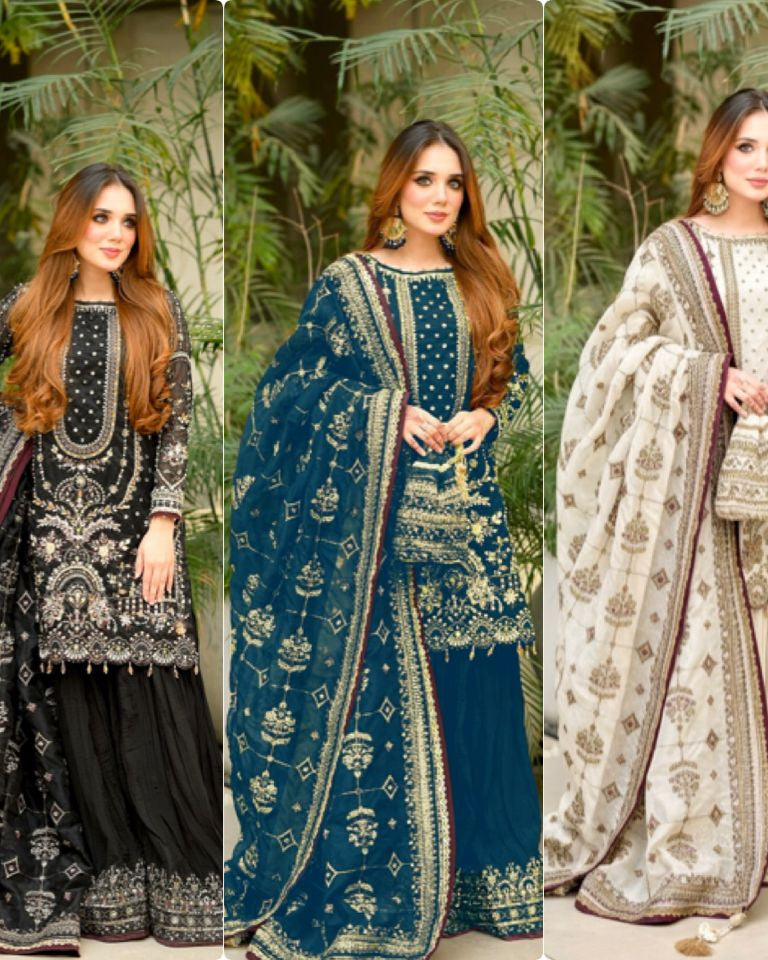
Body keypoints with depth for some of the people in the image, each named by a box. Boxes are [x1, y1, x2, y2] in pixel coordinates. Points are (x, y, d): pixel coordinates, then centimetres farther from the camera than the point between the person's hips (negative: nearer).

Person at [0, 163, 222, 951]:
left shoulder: (158, 314, 6)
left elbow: (175, 425, 1)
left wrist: (163, 522, -7)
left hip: (132, 525, -1)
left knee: (148, 702, -5)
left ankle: (173, 886, 1)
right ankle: (71, 889, 9)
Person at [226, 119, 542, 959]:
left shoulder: (480, 284, 9)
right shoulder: (347, 284, -1)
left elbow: (509, 377, 16)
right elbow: (297, 388, -1)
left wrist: (484, 416, -6)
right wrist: (390, 414, -14)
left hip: (464, 510, 4)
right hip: (371, 512, -4)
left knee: (468, 688, 6)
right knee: (373, 691, -1)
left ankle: (469, 872, 18)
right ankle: (363, 883, 10)